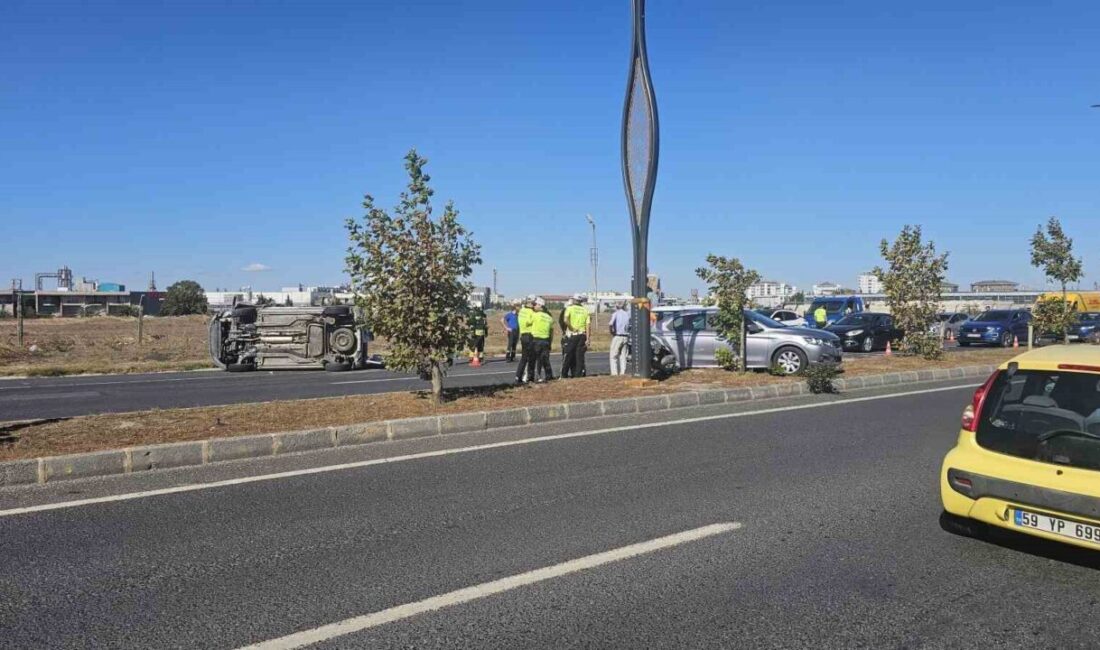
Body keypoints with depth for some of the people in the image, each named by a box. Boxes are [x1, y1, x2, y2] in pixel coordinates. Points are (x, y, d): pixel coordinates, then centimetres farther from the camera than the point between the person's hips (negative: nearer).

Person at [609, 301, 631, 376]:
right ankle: (623, 373, 7)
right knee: (623, 357, 9)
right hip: (626, 337, 4)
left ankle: (614, 373, -5)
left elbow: (610, 325, -17)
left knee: (614, 357, 2)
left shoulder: (615, 314, -5)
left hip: (617, 337, -4)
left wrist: (612, 333, -3)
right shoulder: (628, 314, 7)